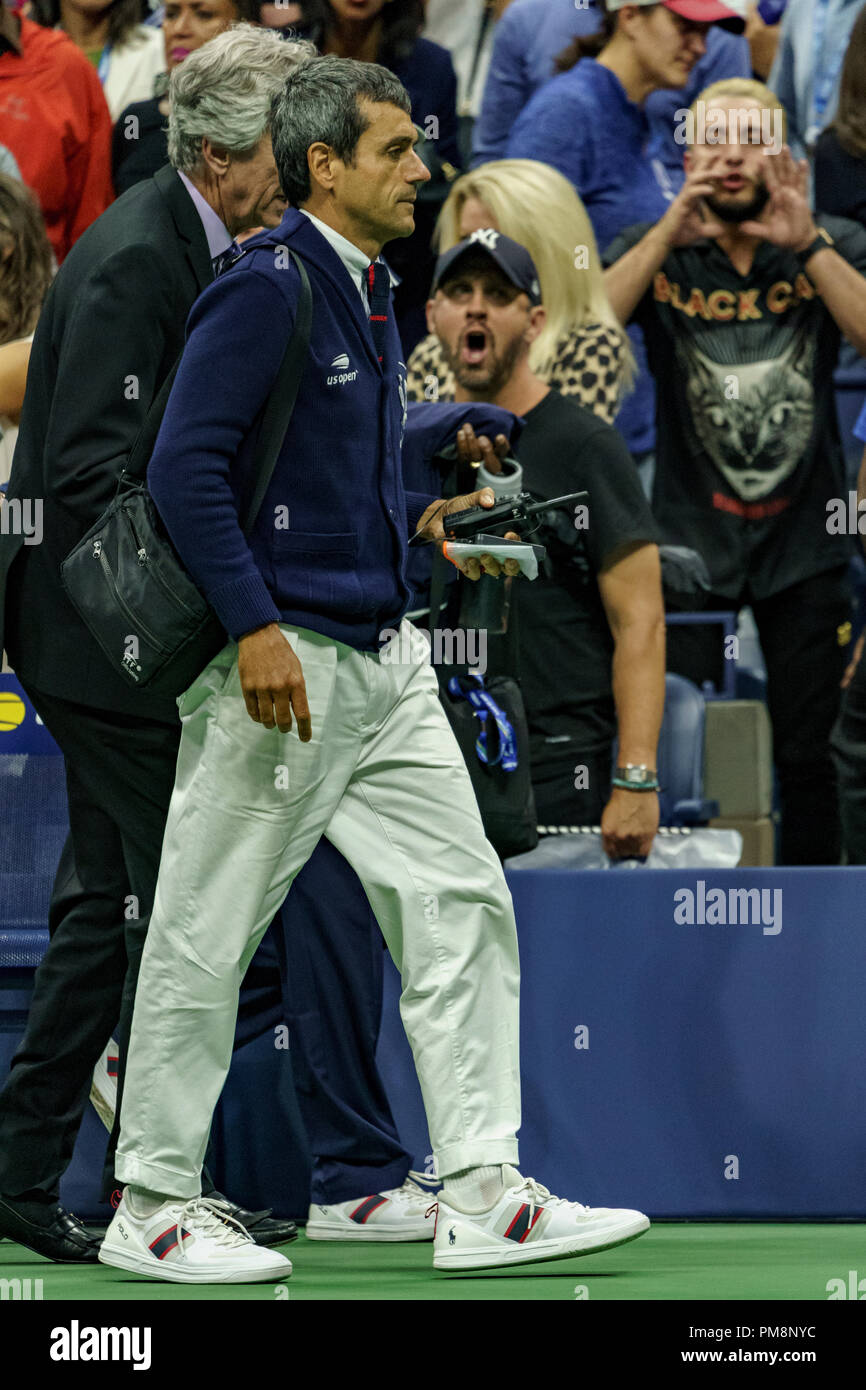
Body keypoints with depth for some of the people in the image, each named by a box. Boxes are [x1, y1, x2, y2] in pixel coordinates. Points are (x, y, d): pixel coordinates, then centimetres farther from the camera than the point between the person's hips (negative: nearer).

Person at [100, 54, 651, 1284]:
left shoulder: (369, 293, 15)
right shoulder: (264, 289, -13)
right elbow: (187, 466, -19)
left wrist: (422, 518, 13)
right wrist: (256, 628, -23)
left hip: (382, 660, 9)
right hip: (281, 663, -9)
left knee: (461, 905, 4)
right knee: (208, 938, 0)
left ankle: (483, 1197, 5)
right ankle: (151, 1207, 10)